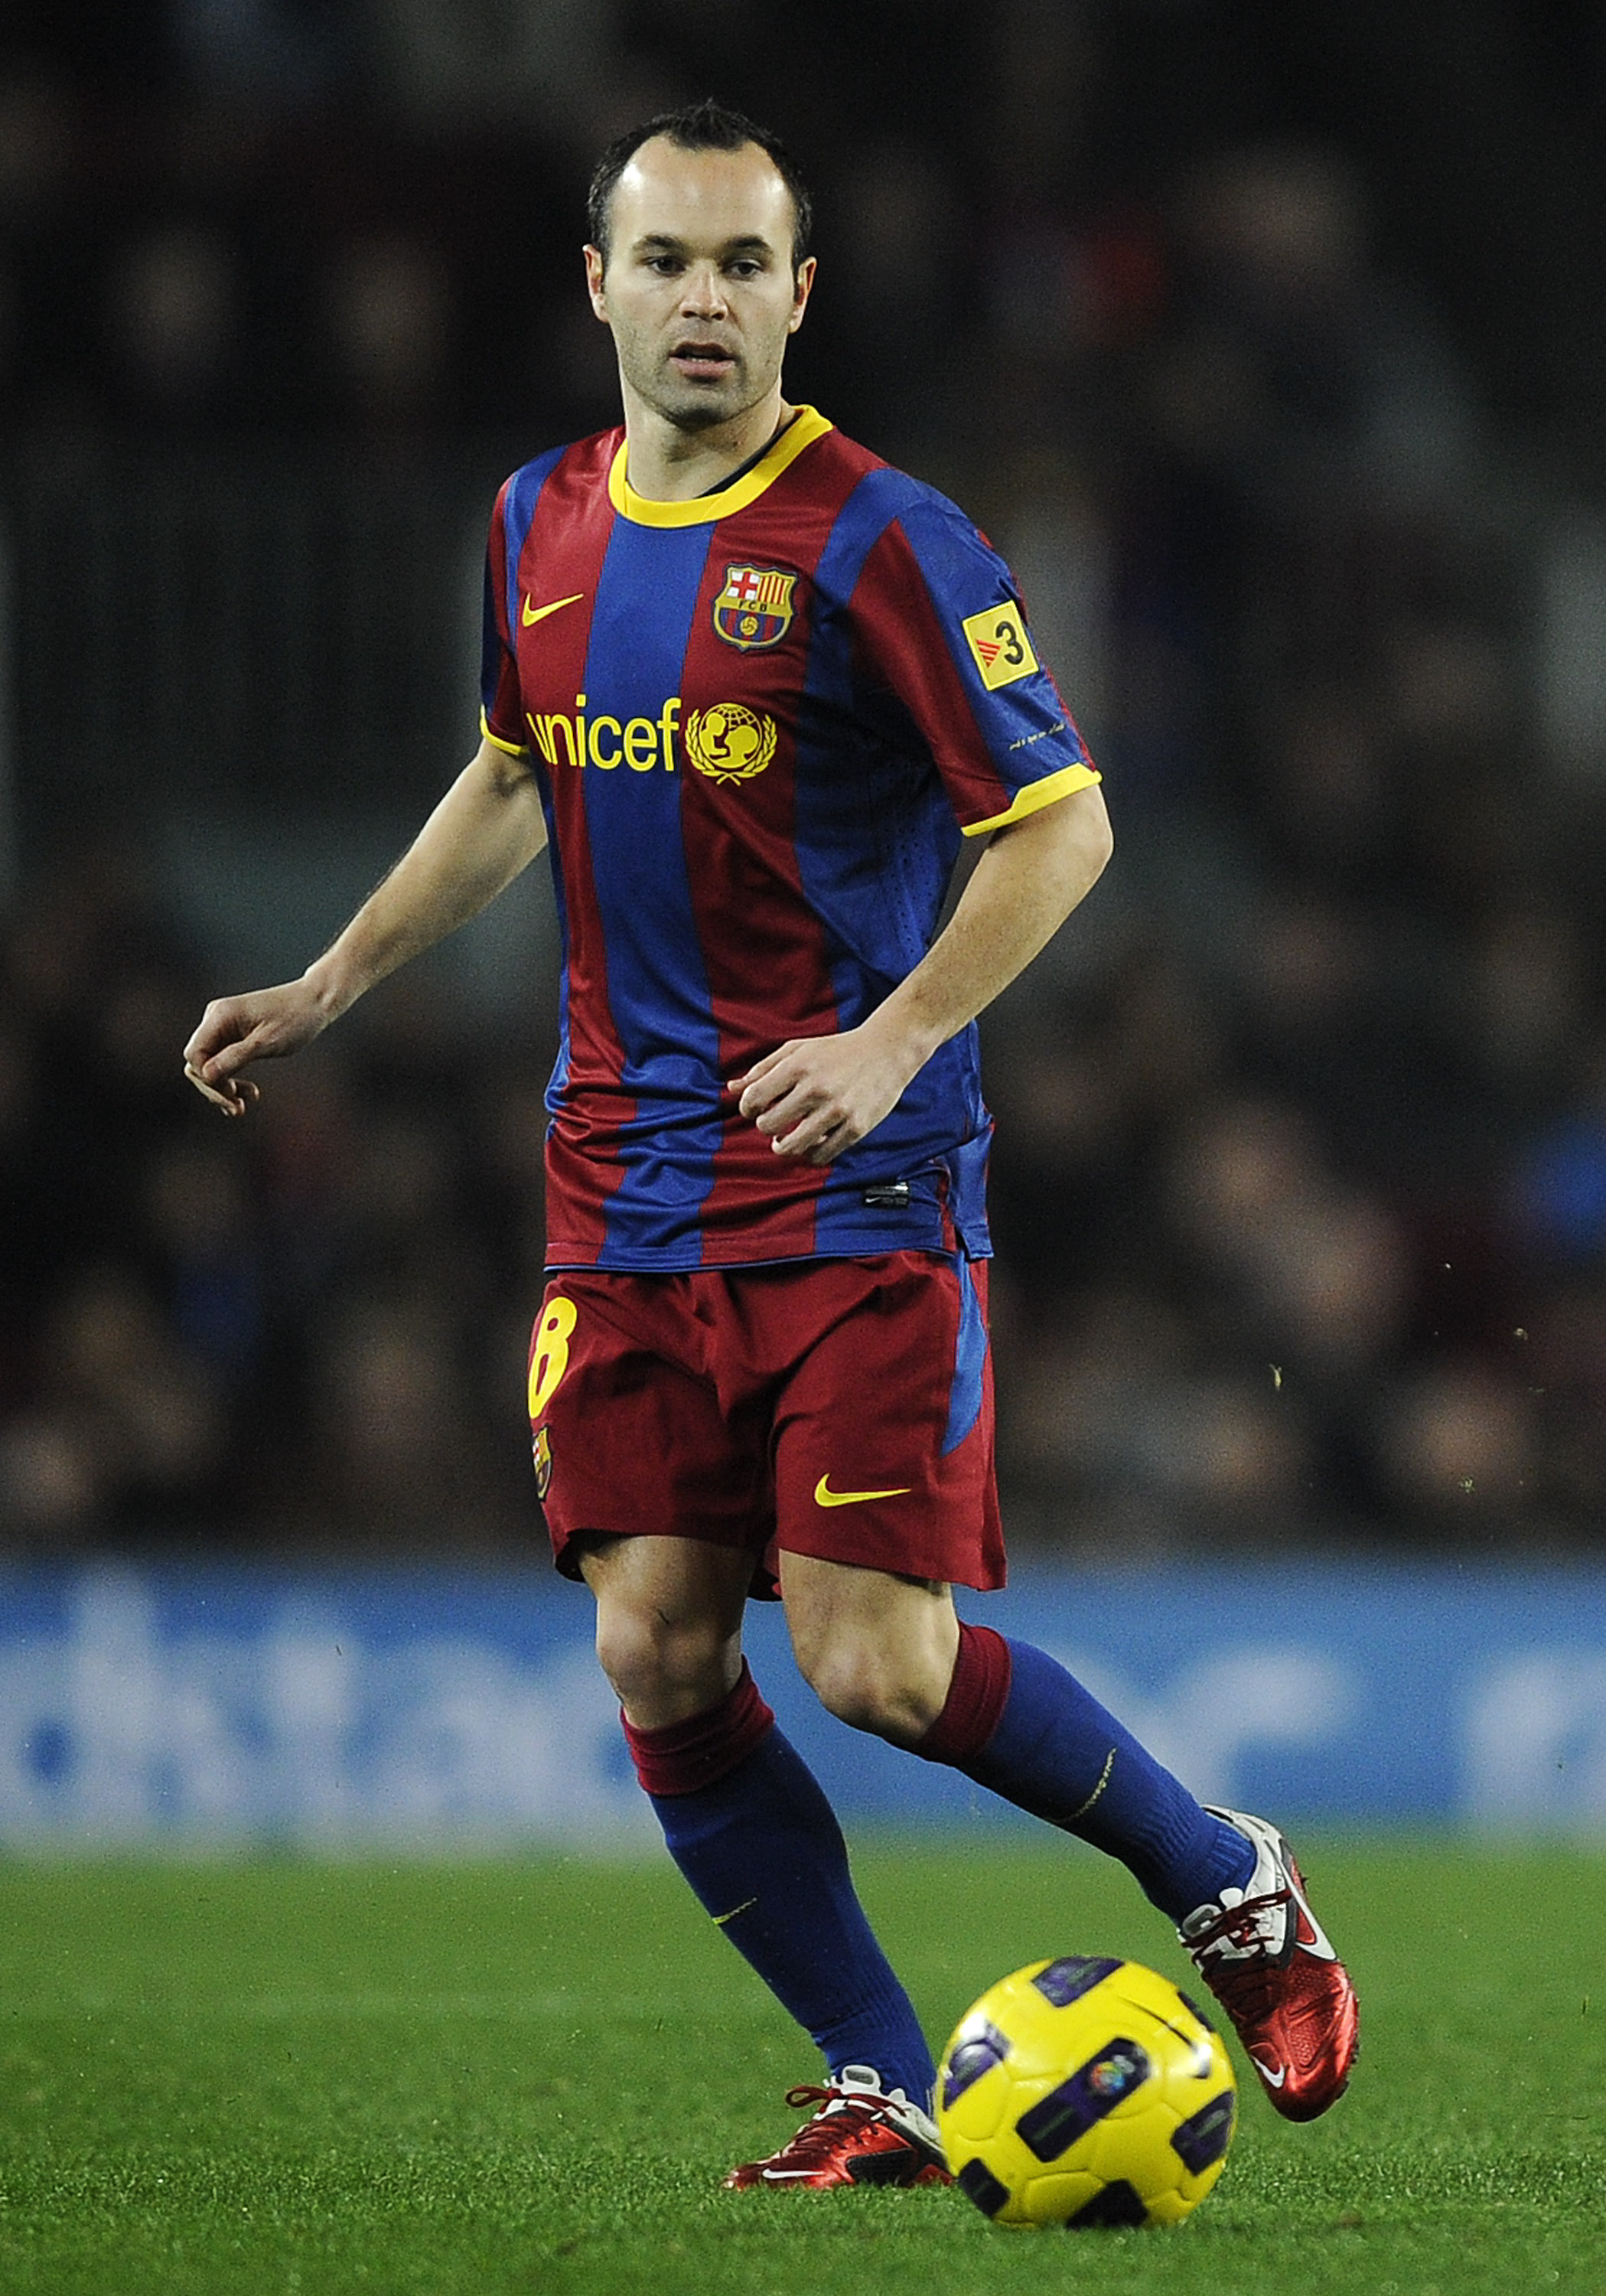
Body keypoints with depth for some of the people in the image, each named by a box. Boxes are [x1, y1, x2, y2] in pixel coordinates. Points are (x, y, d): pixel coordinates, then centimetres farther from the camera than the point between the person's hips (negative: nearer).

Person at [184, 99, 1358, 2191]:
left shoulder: (878, 542, -10)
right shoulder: (542, 526, 9)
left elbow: (1060, 826, -9)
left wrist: (890, 1042, -19)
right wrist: (330, 986, 24)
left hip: (861, 1191, -6)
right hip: (625, 1195, 6)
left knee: (875, 1664, -12)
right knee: (658, 1660, -4)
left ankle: (1234, 1886, 13)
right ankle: (884, 2097, 9)